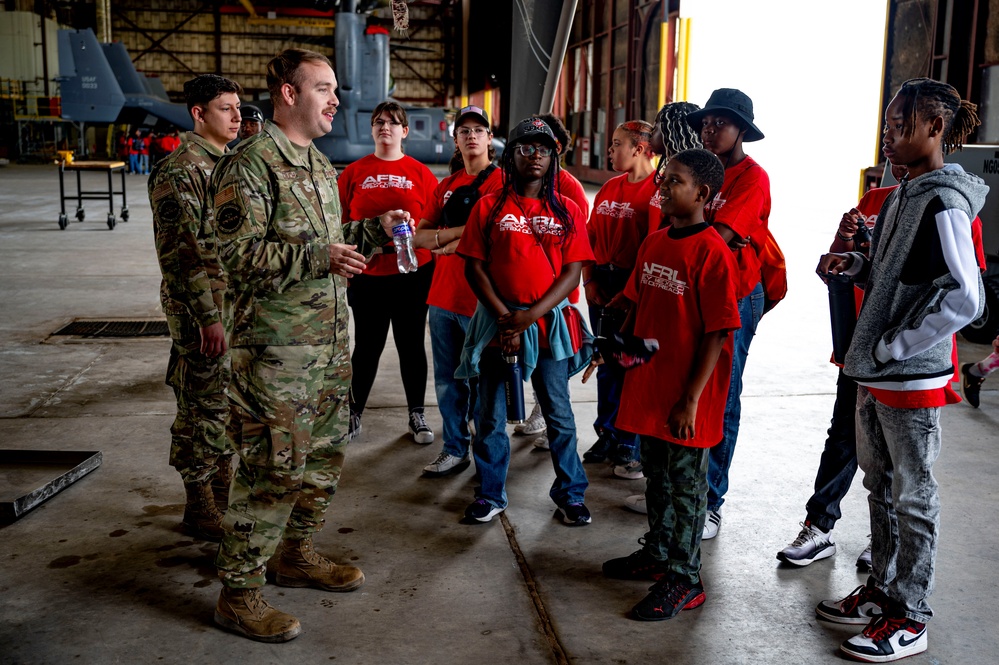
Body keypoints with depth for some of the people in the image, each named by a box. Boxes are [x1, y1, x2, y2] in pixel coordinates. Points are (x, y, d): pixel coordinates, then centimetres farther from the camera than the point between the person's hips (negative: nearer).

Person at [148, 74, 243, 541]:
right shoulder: (180, 170, -14)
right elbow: (180, 252, -19)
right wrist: (207, 318, -21)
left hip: (239, 308, 8)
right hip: (203, 312, -8)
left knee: (229, 408, 16)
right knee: (202, 409, 2)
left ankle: (225, 494, 30)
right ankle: (199, 508, 16)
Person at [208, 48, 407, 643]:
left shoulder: (321, 165, 17)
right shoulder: (249, 165, -11)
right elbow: (240, 253, -19)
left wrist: (373, 229, 8)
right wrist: (318, 258, -28)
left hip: (331, 342, 9)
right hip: (276, 348, -9)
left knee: (325, 455, 17)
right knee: (273, 468, -4)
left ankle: (295, 554, 35)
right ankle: (239, 593, 10)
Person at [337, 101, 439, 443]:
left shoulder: (421, 174, 3)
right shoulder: (354, 172, 4)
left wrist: (436, 273, -1)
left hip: (413, 274, 0)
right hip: (367, 275, 0)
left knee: (412, 346, 10)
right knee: (366, 347, 9)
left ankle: (417, 415, 22)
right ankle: (353, 414, 23)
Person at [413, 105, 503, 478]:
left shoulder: (501, 182, -4)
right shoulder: (446, 186, 16)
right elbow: (418, 237, 10)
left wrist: (446, 245, -6)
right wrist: (457, 231, -9)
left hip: (481, 299, -6)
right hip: (443, 295, 6)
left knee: (482, 381, 1)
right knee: (447, 380, 12)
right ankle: (454, 450, 23)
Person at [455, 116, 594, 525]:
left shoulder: (566, 211, 6)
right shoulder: (489, 207, 3)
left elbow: (573, 271, -1)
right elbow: (474, 268, -1)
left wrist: (532, 314, -13)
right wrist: (504, 317, -10)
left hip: (549, 324, 0)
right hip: (497, 322, 0)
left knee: (559, 415, 6)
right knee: (491, 416, 8)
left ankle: (570, 495, 21)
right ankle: (490, 494, 23)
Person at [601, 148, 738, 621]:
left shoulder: (712, 253, -17)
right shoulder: (654, 243, 7)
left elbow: (717, 334, -18)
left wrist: (691, 400, -19)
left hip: (687, 398, -7)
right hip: (649, 384, 7)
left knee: (686, 483, 5)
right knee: (656, 474, 20)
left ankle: (684, 579, 18)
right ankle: (657, 553, 38)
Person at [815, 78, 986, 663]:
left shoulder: (944, 203, -18)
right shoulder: (906, 194, 11)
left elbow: (964, 298, -26)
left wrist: (893, 347, -20)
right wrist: (855, 265, 4)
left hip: (912, 378, -9)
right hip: (876, 373, 9)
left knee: (914, 497, 4)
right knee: (881, 485, 18)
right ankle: (882, 590, 34)